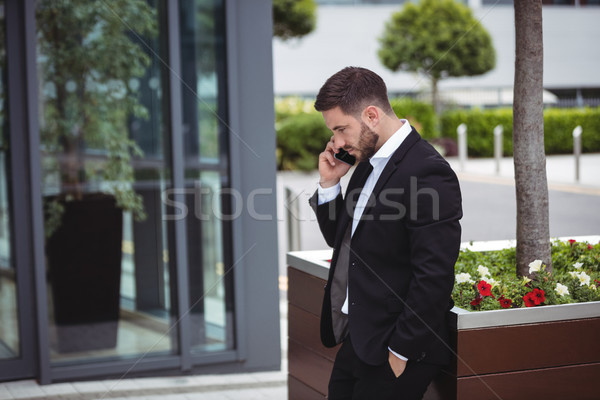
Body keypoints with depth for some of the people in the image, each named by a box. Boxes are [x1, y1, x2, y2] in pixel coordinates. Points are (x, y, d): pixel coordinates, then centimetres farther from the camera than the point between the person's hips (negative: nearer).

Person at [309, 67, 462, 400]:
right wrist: (329, 183, 3)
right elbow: (342, 240, 18)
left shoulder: (428, 173, -19)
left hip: (394, 349, -8)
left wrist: (401, 353, -18)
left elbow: (434, 278, -22)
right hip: (356, 341, 8)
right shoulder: (369, 164, 10)